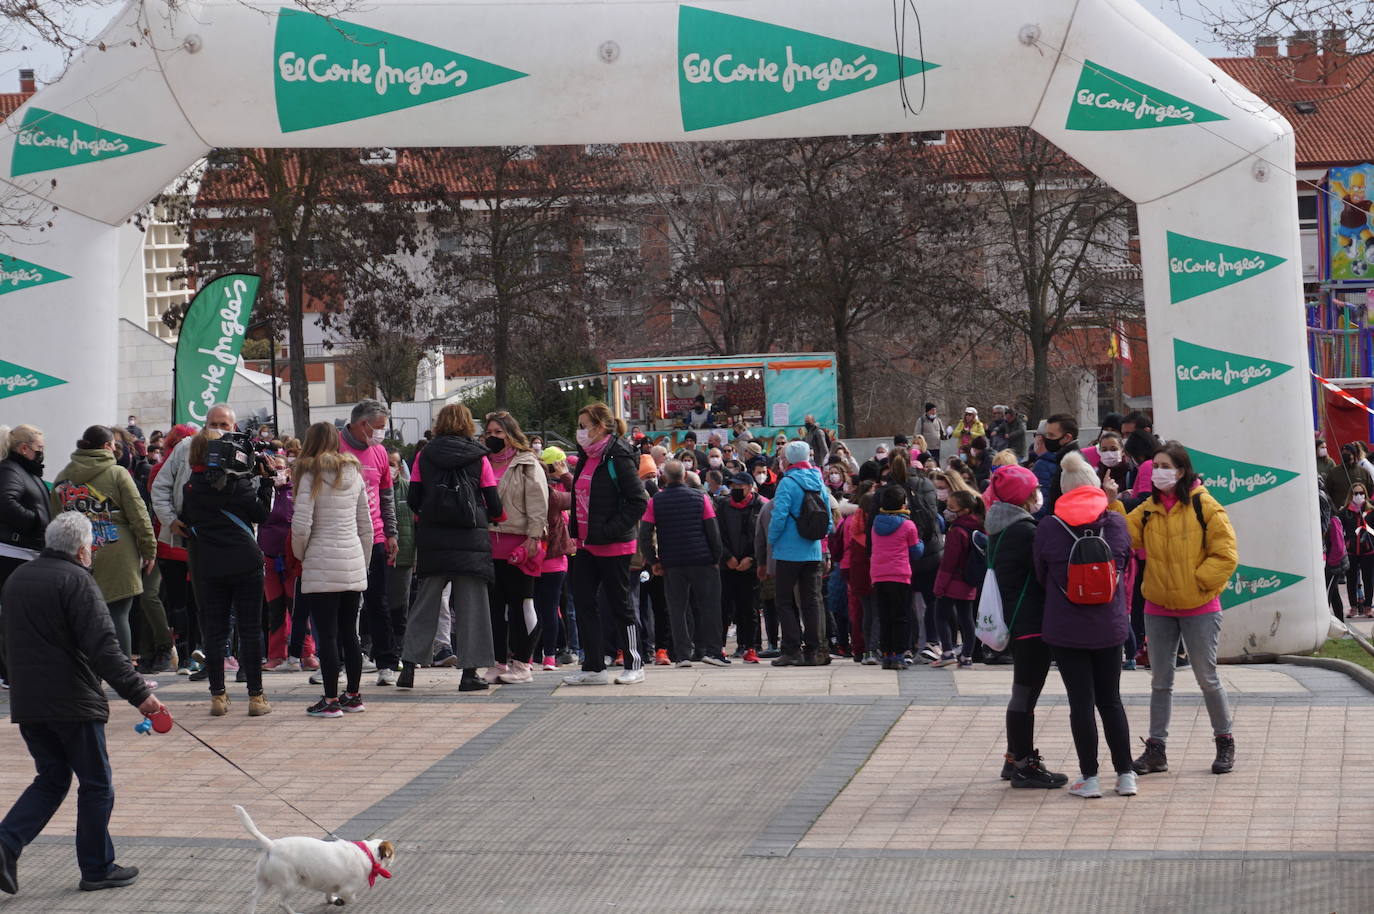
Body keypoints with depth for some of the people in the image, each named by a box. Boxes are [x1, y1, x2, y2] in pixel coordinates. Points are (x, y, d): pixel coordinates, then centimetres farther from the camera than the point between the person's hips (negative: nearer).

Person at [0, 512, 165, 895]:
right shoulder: (77, 581, -13)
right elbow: (103, 647, -21)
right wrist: (138, 692, -20)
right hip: (72, 703, -7)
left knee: (51, 779, 17)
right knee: (96, 784, 6)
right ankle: (97, 869, 12)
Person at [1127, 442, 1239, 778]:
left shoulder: (1204, 506, -8)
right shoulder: (1148, 509, 7)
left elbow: (1225, 555, -9)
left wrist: (1197, 581, -13)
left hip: (1198, 608, -4)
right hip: (1158, 608, 4)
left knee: (1207, 678, 3)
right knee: (1160, 681, 9)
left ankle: (1225, 743, 20)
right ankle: (1156, 750, 14)